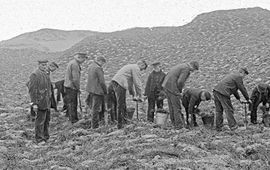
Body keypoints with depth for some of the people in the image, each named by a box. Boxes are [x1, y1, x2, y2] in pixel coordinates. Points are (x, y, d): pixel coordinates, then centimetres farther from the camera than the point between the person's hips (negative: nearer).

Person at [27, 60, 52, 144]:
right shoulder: (35, 75, -15)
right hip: (40, 102, -9)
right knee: (40, 120, -4)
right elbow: (32, 90, -18)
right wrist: (34, 104, -20)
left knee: (46, 120, 17)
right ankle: (39, 138, 6)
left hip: (47, 102, 9)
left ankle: (46, 136, 29)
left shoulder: (46, 74, 12)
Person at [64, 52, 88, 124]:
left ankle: (75, 118, 25)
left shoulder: (72, 62, 13)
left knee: (74, 104, 17)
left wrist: (77, 87, 17)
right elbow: (75, 78, -22)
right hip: (71, 87, -10)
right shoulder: (74, 64, -19)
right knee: (72, 104, -2)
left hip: (69, 86, 10)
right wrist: (78, 88, -10)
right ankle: (73, 120, 4)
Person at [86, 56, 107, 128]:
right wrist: (105, 91, -6)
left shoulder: (90, 66, 10)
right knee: (96, 108, -2)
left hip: (90, 89, 9)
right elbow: (102, 81, -18)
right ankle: (94, 125, 4)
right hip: (97, 90, -9)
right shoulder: (98, 68, -18)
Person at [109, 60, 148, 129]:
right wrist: (140, 95, 2)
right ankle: (119, 125, -6)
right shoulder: (136, 68, -4)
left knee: (122, 103, 16)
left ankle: (124, 120, 23)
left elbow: (130, 82, 32)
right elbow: (137, 83, -6)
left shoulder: (131, 66, 27)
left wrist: (133, 94, 31)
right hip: (119, 84, -10)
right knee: (120, 105, -8)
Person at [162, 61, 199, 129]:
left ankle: (175, 123, 23)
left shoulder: (180, 66, 21)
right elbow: (180, 81, -20)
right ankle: (179, 125, 3)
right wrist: (180, 91, -3)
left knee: (172, 106, 15)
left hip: (166, 85, 9)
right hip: (173, 88, -9)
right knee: (177, 106, -2)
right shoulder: (186, 69, -9)